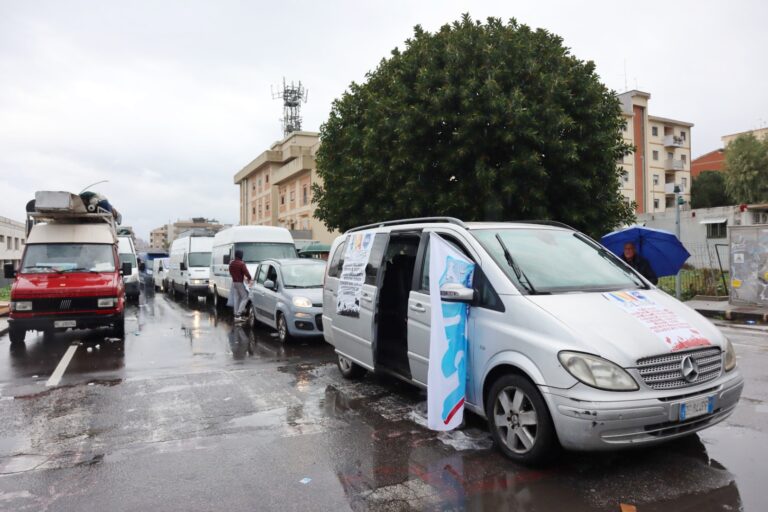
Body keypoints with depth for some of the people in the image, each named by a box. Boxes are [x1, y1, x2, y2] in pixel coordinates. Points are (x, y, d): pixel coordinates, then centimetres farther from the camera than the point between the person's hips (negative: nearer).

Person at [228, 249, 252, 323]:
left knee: (236, 299, 11)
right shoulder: (241, 263, -17)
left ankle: (236, 315, 12)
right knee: (245, 298, 0)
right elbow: (246, 273, -19)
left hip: (233, 282, 7)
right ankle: (238, 314, -9)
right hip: (240, 283, -7)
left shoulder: (231, 263, 6)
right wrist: (249, 278, 0)